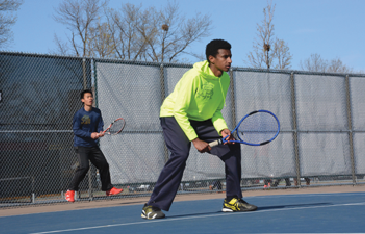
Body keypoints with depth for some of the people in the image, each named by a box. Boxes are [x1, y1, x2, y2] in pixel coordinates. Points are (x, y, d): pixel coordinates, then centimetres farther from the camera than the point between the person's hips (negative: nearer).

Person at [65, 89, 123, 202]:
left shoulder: (97, 112, 6)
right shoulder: (79, 114, -10)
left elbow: (100, 126, 8)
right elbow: (76, 130, -12)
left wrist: (100, 132, -15)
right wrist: (90, 135, -22)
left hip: (93, 145, 6)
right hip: (81, 145, -6)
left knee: (104, 164, 7)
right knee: (84, 167, -21)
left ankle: (109, 189, 24)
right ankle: (70, 191, -13)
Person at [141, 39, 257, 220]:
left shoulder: (225, 79, -4)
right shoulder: (194, 76, -27)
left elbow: (215, 110, 4)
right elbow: (179, 111, -24)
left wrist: (222, 129, -15)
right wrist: (195, 140, -26)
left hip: (201, 120, 7)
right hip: (174, 116, -7)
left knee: (232, 147, -4)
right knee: (181, 154, -31)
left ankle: (232, 201, 7)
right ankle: (151, 207, -25)